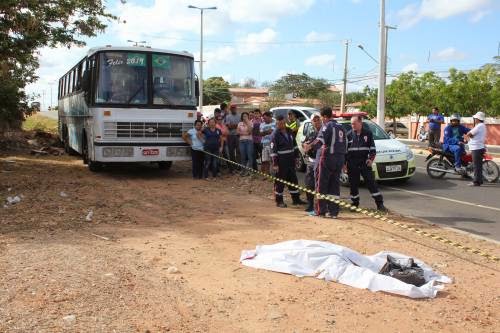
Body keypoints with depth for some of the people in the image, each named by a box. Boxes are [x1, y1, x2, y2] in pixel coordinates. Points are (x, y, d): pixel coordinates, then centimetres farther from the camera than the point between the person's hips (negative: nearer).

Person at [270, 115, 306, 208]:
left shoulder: (289, 132, 9)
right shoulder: (275, 134, -12)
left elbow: (294, 144, 20)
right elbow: (273, 150, -15)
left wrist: (295, 155, 16)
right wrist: (275, 164, -18)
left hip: (290, 160, 7)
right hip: (281, 161, -7)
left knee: (293, 179, 13)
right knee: (280, 181, 0)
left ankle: (296, 199, 23)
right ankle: (279, 201, 10)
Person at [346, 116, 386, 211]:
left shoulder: (368, 133, 2)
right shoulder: (349, 134, 4)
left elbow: (372, 148, 6)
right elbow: (345, 149, 9)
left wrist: (371, 159, -7)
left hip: (365, 163, -1)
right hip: (352, 164, 1)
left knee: (371, 182, -4)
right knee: (353, 184, 6)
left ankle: (379, 203, -1)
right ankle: (355, 203, 19)